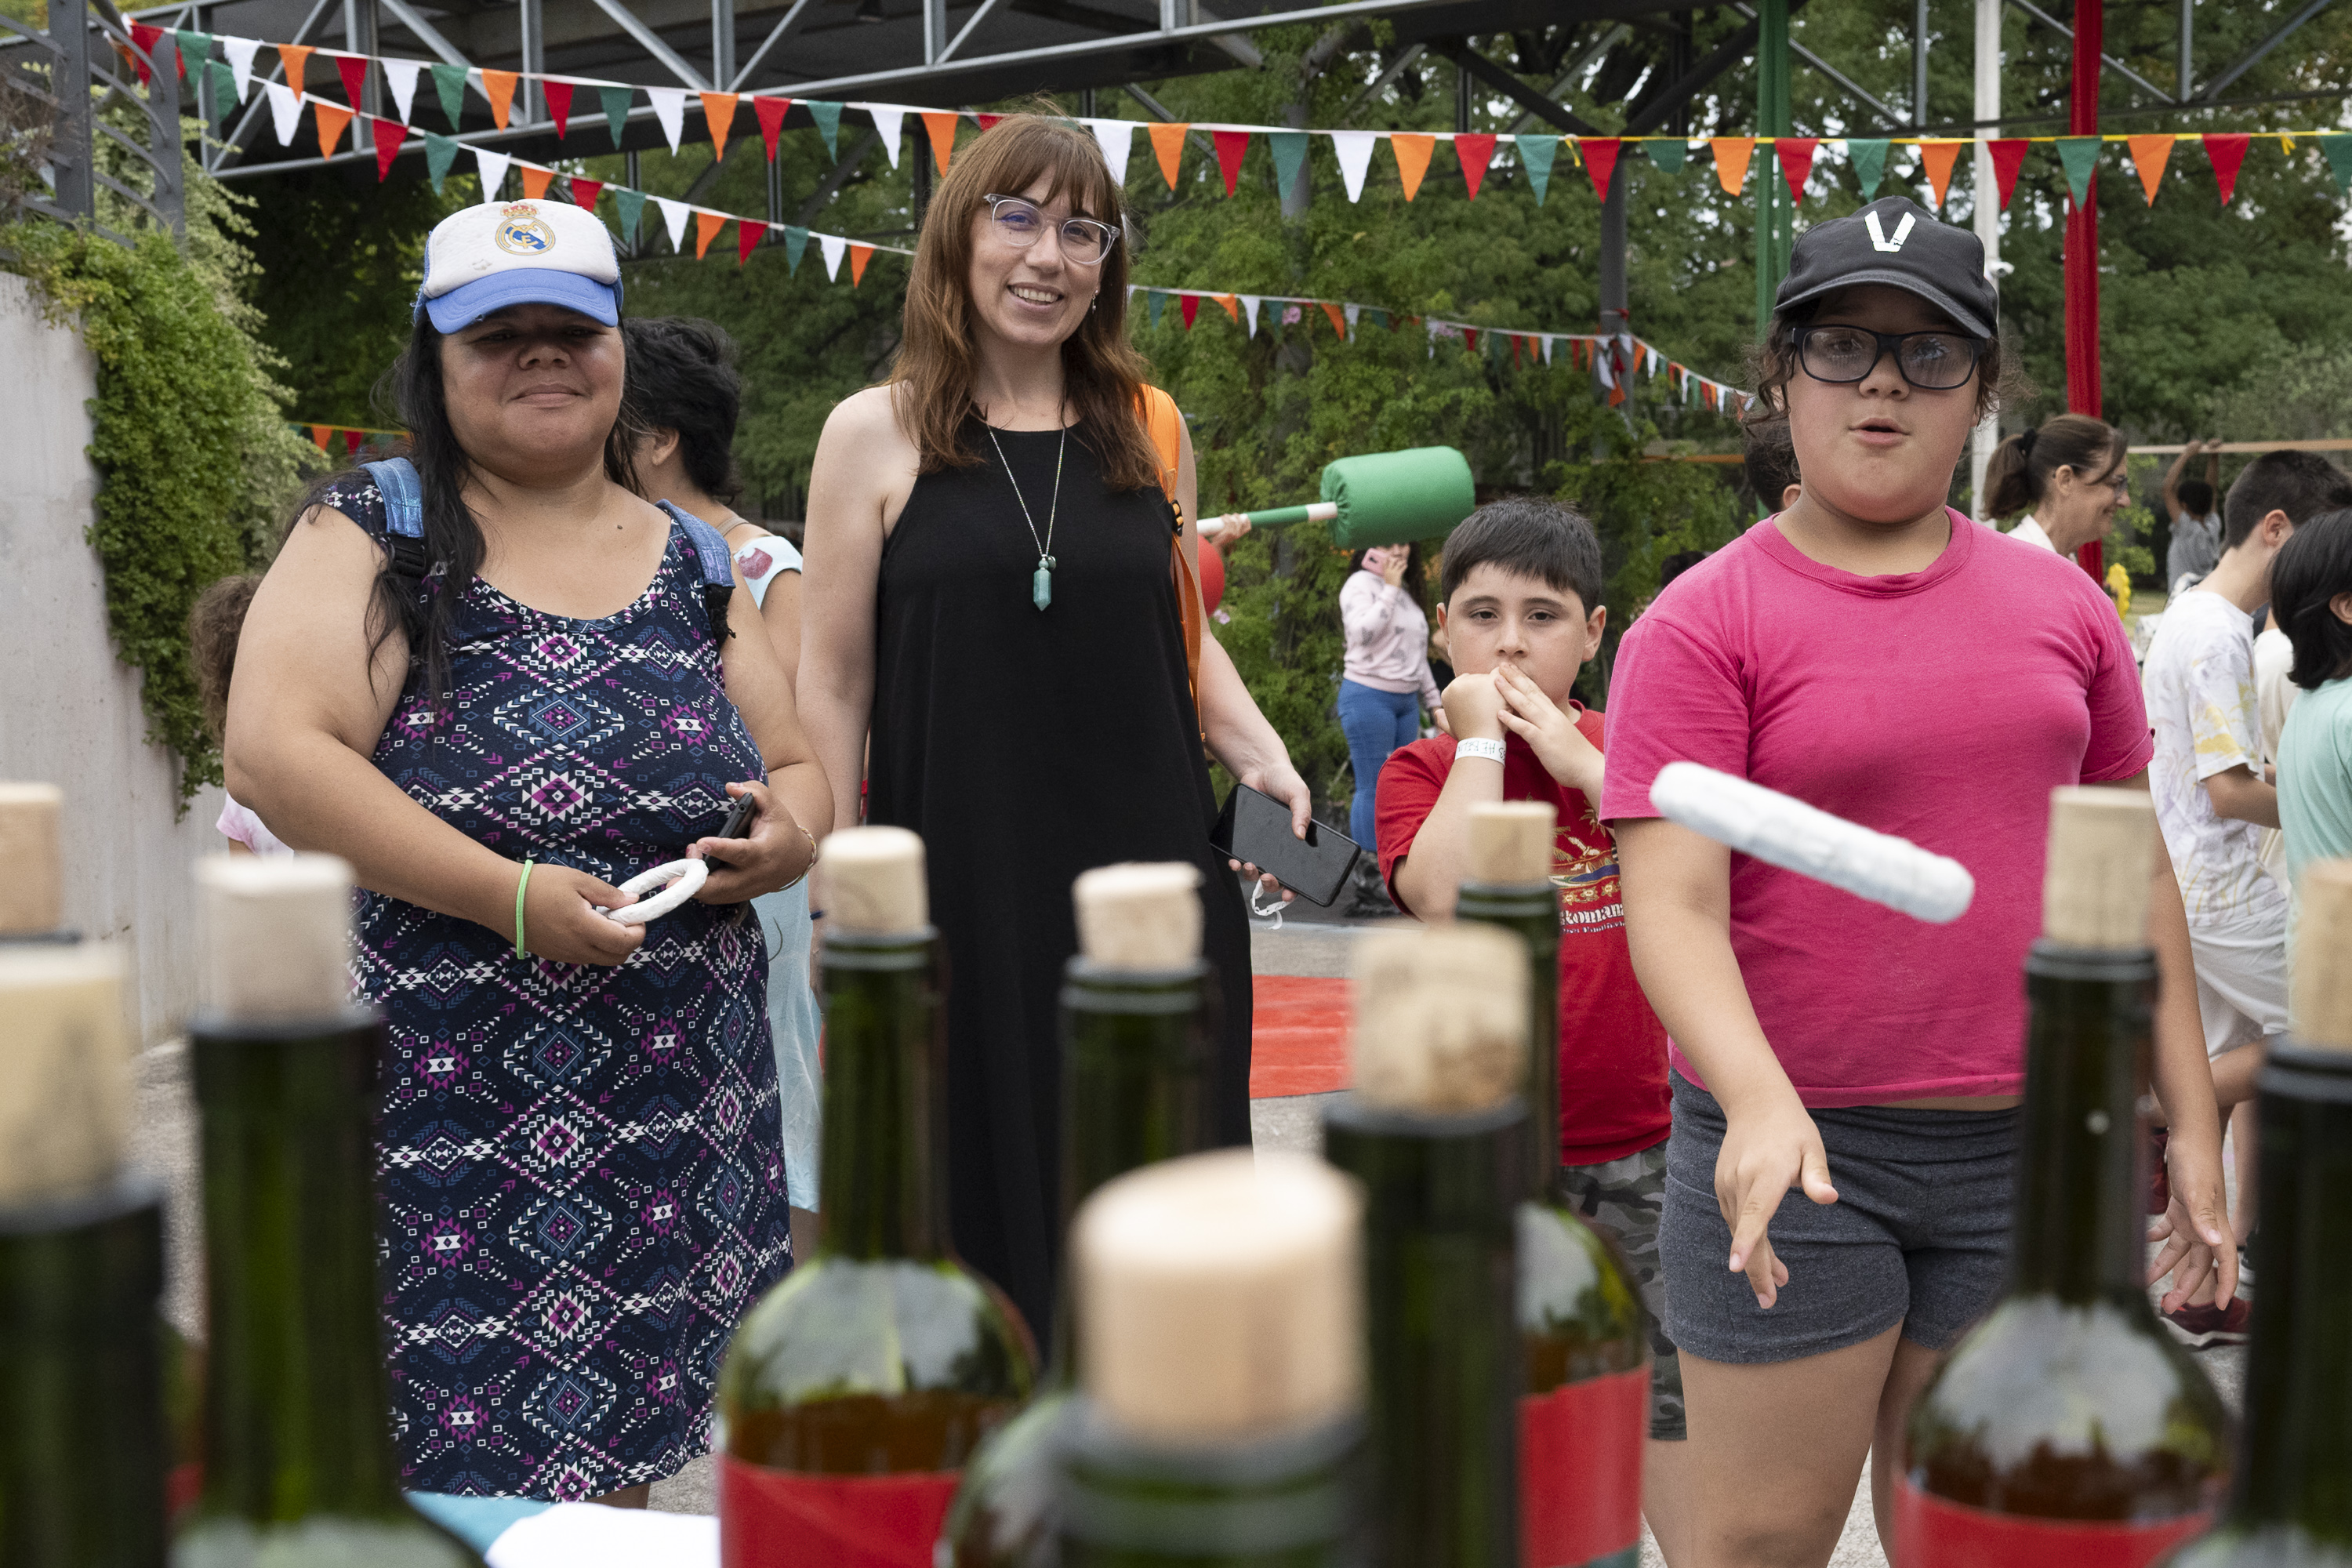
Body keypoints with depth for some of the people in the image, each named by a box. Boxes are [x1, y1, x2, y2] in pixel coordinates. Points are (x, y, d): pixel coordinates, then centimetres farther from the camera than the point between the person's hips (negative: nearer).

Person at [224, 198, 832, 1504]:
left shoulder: (694, 561, 12)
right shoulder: (374, 531, -1)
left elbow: (799, 770, 18)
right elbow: (273, 756, -14)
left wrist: (790, 836, -7)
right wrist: (511, 896, -21)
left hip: (668, 1123, 4)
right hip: (427, 1096, -4)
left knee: (608, 1471, 12)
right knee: (440, 1495, 0)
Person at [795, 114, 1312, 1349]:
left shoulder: (1151, 429, 10)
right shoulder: (876, 435, 1)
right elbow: (833, 685, 1)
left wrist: (1257, 753, 2)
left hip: (1154, 883, 3)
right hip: (962, 893, -3)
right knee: (988, 1199, 6)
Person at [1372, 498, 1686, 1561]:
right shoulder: (1424, 769, -3)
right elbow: (1441, 894, -24)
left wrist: (1577, 757, -16)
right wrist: (1480, 739, -18)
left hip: (1641, 1132, 2)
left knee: (1666, 1388, 13)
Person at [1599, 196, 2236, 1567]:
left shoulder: (2063, 604, 8)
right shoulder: (1706, 621, -6)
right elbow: (1673, 904, -14)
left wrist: (2192, 1120, 10)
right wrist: (1759, 1099, -30)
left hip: (2027, 1149, 4)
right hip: (1796, 1153, -3)